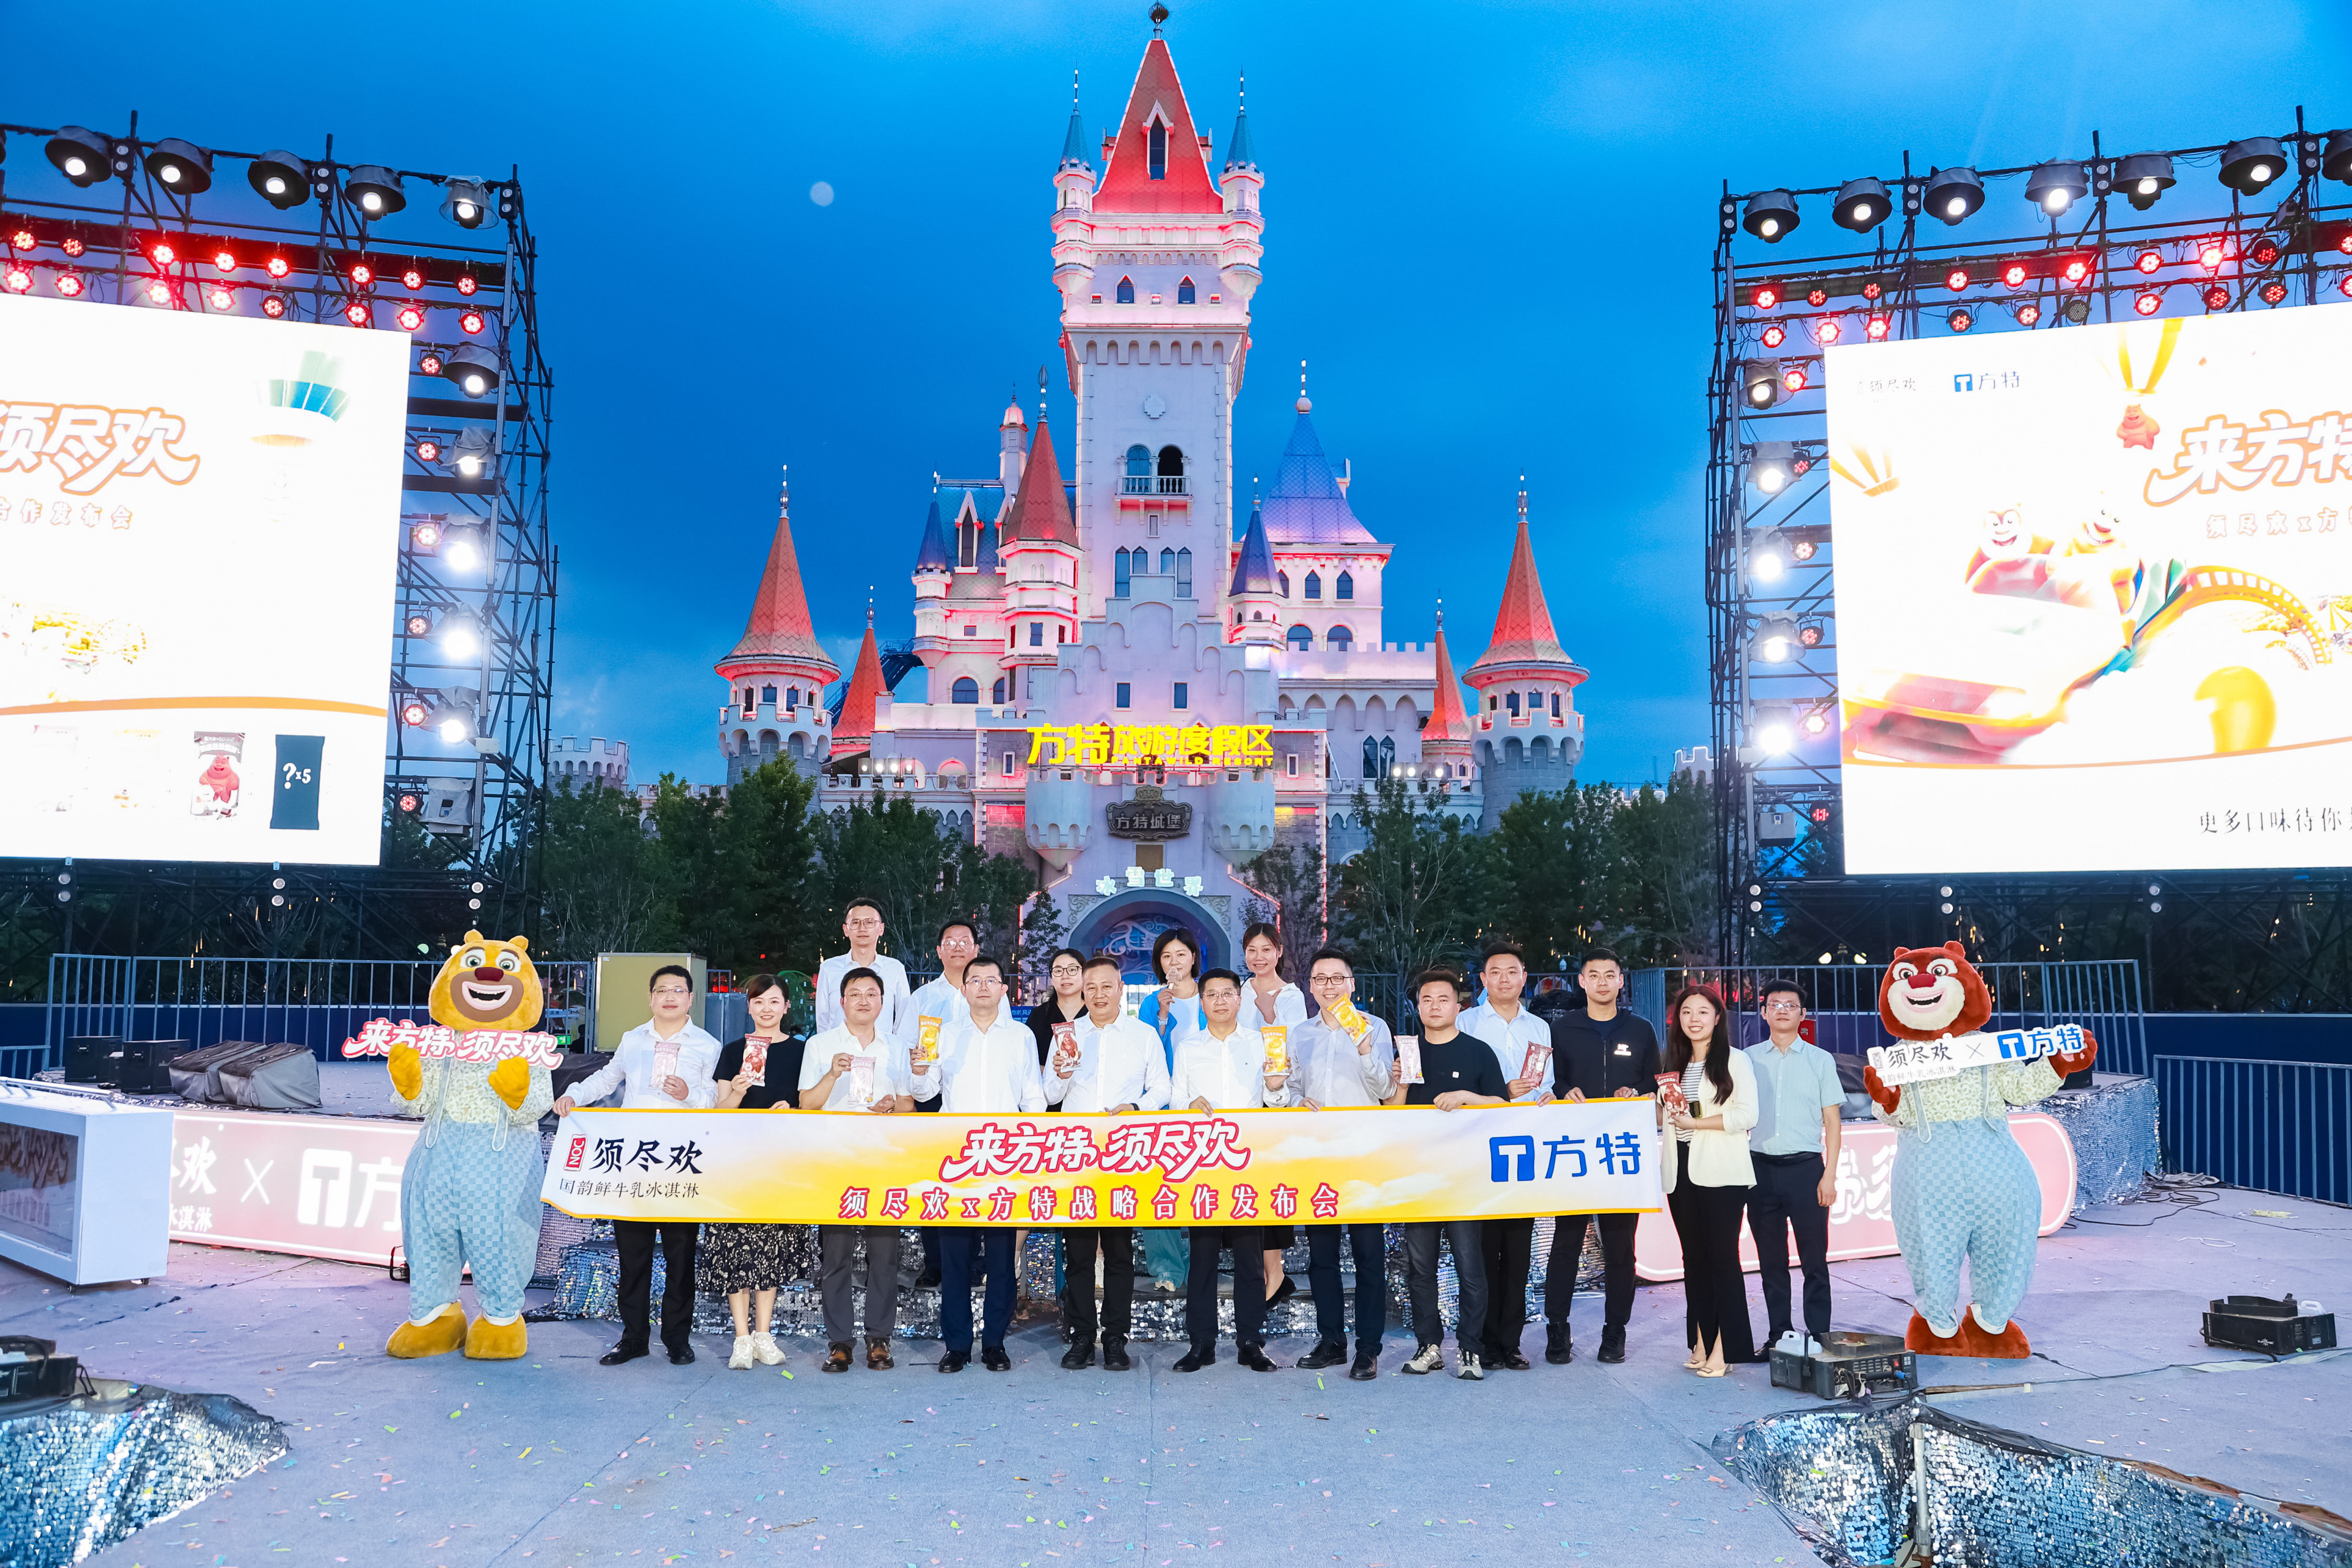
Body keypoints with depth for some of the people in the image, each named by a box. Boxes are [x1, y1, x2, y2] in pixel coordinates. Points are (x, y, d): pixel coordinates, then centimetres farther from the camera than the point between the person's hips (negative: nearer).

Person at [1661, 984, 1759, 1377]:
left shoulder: (1734, 1061, -2)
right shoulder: (1674, 1064, 15)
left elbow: (1747, 1115, -11)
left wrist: (1696, 1122, -14)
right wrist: (1667, 1112, 1)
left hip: (1721, 1175, -5)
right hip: (1682, 1173, 6)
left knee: (1722, 1257, -5)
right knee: (1694, 1259, 8)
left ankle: (1723, 1348, -2)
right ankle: (1701, 1341, 15)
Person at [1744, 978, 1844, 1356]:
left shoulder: (1820, 1060, 6)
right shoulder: (1748, 1059, 9)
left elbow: (1832, 1121, 4)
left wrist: (1829, 1175, -4)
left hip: (1806, 1167, -2)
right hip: (1761, 1167, 2)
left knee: (1814, 1259, -1)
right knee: (1771, 1260, 7)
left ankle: (1819, 1336, 6)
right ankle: (1778, 1336, 15)